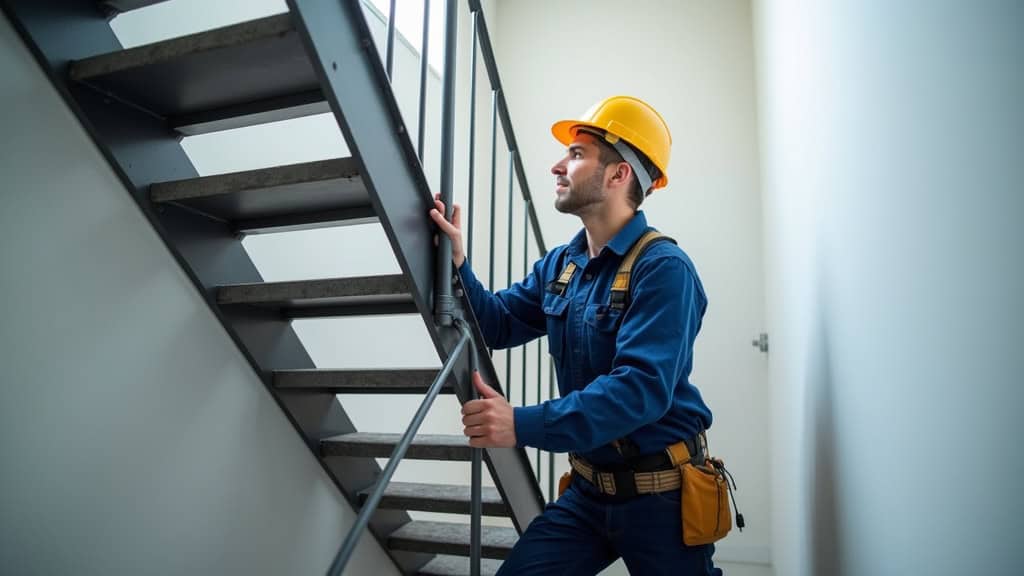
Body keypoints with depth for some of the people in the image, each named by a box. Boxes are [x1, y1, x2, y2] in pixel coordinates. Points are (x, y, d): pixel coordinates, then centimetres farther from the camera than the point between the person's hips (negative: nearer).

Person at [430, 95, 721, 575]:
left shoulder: (662, 269, -21)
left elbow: (643, 388, -31)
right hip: (588, 490, 6)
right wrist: (457, 265, -9)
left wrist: (524, 425, -37)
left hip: (660, 496, -5)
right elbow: (497, 325, 7)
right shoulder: (559, 265, 4)